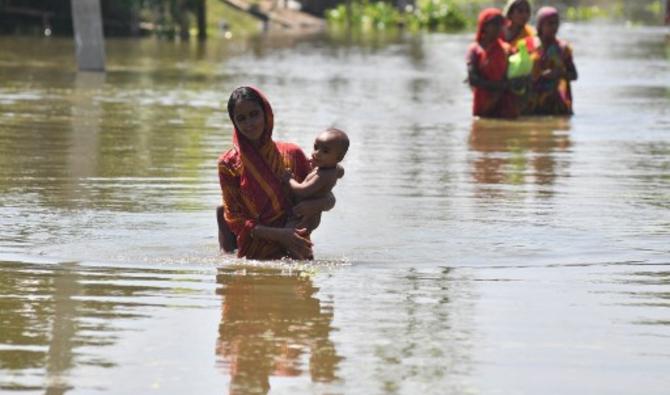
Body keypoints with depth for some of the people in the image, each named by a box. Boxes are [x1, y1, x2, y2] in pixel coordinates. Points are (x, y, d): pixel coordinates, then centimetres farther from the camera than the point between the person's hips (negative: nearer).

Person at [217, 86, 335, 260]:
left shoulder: (291, 154, 6)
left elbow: (328, 198, 12)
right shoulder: (229, 164, 0)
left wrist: (318, 204, -13)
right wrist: (278, 234, -17)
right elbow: (235, 219, -3)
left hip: (296, 251, 2)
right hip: (254, 255, -1)